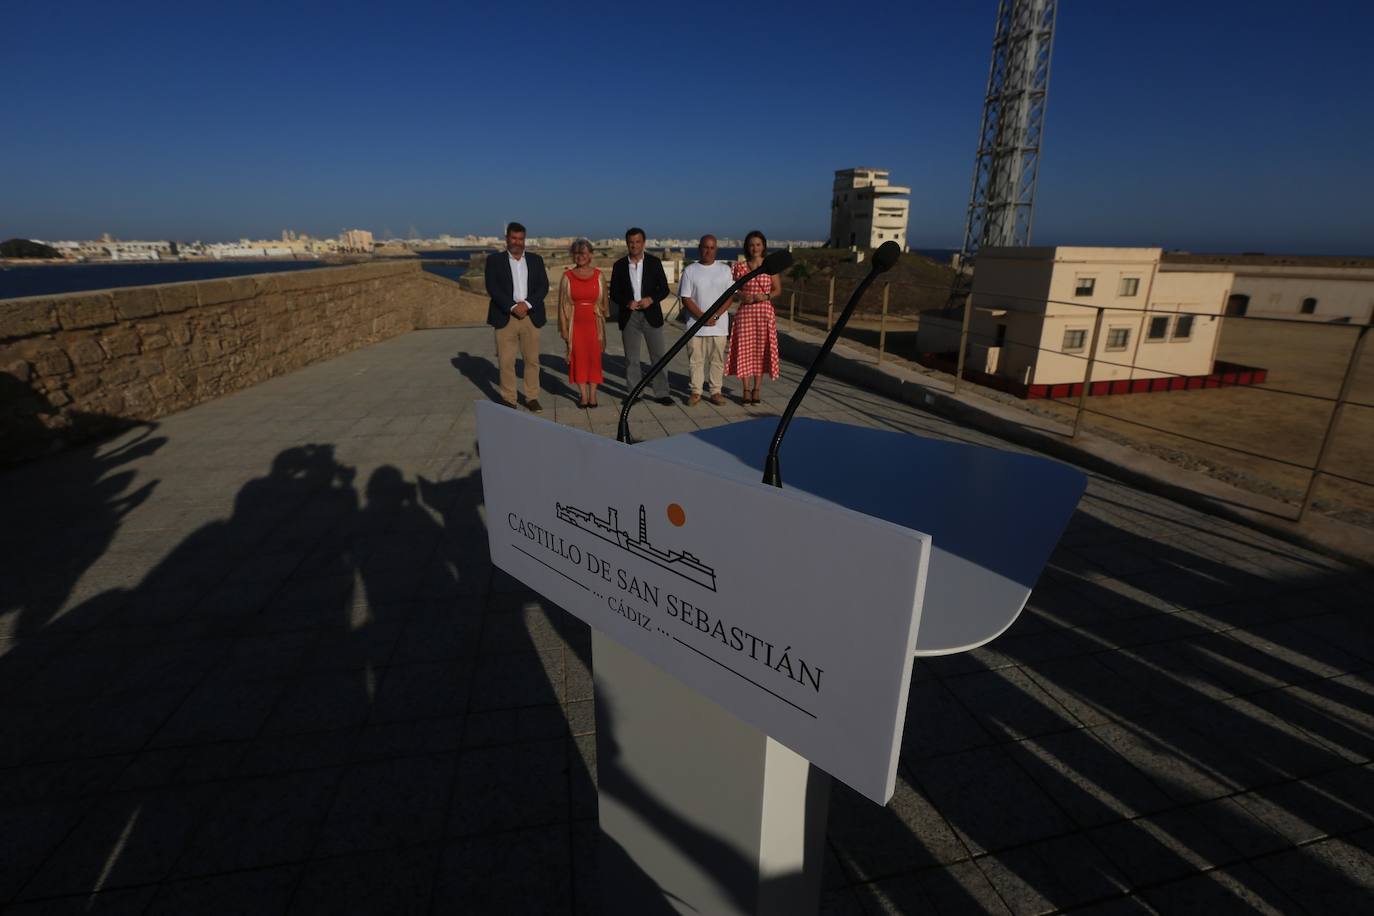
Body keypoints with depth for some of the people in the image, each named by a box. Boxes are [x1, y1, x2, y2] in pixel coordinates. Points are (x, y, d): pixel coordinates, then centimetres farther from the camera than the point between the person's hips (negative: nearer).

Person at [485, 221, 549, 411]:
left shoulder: (536, 260, 12)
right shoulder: (495, 260, 6)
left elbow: (543, 286, 3)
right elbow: (492, 288, -4)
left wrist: (527, 304, -12)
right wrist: (513, 306, -14)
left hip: (531, 317, 2)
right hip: (505, 318, -2)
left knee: (532, 360, 4)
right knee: (506, 361, -1)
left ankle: (532, 397, 14)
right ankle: (508, 400, 8)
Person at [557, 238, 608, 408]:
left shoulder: (598, 275, 5)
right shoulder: (568, 276, 3)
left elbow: (603, 301, 9)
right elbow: (563, 304, 4)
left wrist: (602, 324, 4)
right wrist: (564, 328, -2)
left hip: (594, 323, 0)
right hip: (576, 323, 0)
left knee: (594, 358, 2)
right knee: (579, 358, 1)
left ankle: (592, 395, 9)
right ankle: (583, 395, 7)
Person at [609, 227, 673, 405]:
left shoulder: (654, 262, 4)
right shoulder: (619, 265, 5)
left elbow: (664, 289, 3)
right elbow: (613, 293, 5)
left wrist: (651, 299, -15)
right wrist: (627, 302, -13)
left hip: (651, 315, 0)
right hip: (629, 317, 1)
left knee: (658, 356, 0)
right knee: (631, 358, 5)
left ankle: (661, 393, 5)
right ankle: (632, 393, 13)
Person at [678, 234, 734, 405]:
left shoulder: (725, 269, 6)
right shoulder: (690, 271, 4)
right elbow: (685, 298, -1)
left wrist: (715, 316, -12)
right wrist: (702, 316, -13)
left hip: (719, 325, 1)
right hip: (695, 324, 0)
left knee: (717, 359, 4)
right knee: (695, 360, 2)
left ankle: (716, 391, 12)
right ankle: (695, 392, 11)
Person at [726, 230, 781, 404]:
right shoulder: (739, 267, 3)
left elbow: (778, 290, 5)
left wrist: (766, 296, -13)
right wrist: (741, 295, -12)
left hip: (765, 312, 0)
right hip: (745, 312, 0)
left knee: (761, 350, 4)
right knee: (744, 349, 0)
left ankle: (756, 389, 14)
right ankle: (746, 390, 10)